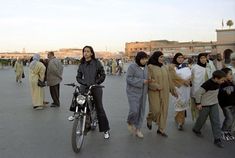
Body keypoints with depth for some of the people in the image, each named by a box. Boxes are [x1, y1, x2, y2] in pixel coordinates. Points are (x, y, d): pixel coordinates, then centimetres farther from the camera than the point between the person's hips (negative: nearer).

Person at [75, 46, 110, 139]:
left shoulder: (96, 62, 0)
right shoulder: (81, 64, 10)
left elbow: (102, 75, 2)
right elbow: (78, 77, 11)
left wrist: (96, 82, -9)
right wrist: (84, 82, -6)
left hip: (96, 87, -3)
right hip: (84, 88, 3)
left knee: (99, 108, -2)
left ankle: (106, 130, 6)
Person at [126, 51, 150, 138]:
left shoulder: (146, 67, 8)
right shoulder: (132, 66, -11)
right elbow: (129, 79, -19)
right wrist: (142, 81, -21)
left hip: (142, 93, 6)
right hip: (133, 92, -6)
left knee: (141, 111, 7)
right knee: (134, 110, -13)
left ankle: (137, 129, 20)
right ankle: (130, 122, 20)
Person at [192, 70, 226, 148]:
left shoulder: (217, 83, -4)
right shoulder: (207, 84, -28)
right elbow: (198, 93, -24)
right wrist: (198, 103, -18)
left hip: (214, 104, 6)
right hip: (205, 105, -6)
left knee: (216, 121, 1)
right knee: (202, 119, 13)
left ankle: (217, 139, 6)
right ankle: (196, 130, 41)